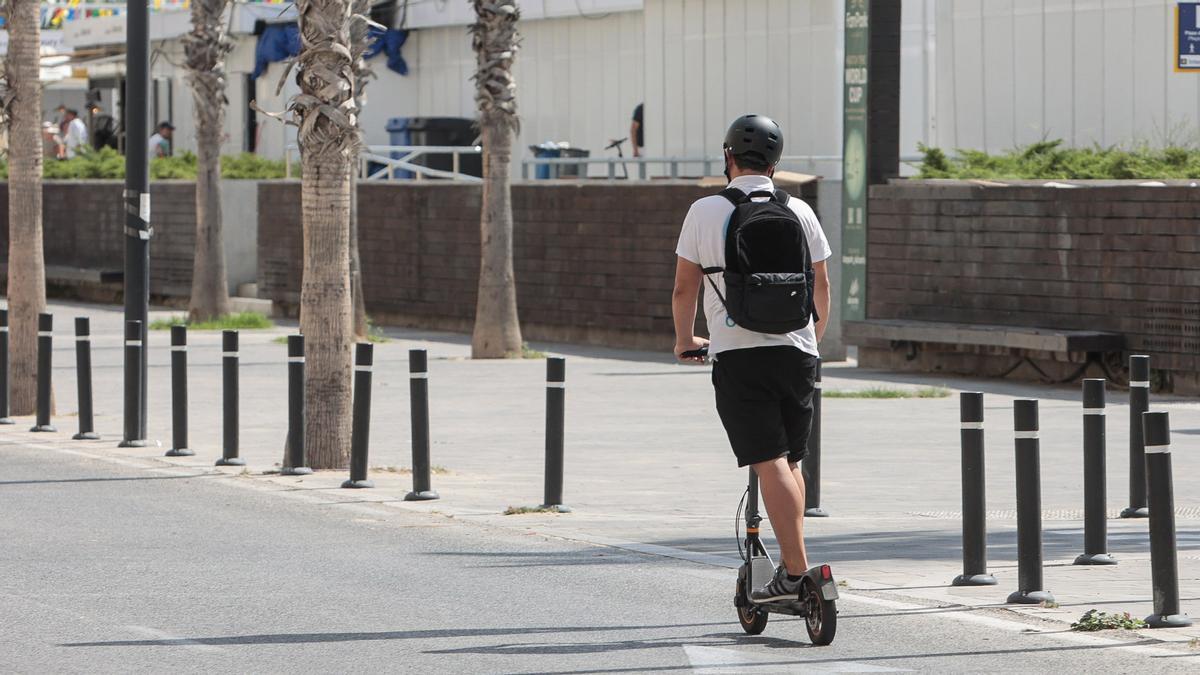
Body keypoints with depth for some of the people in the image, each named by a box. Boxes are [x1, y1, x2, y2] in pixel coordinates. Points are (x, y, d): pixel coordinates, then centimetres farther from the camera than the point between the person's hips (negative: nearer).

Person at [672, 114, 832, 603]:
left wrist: (685, 340, 22)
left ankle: (794, 571, -16)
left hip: (737, 354, -3)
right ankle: (794, 563, 17)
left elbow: (684, 287, 5)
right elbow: (821, 285, 15)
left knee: (770, 464, -9)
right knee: (791, 462, 16)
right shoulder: (798, 212, 8)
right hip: (796, 350, 3)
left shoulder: (705, 211, 0)